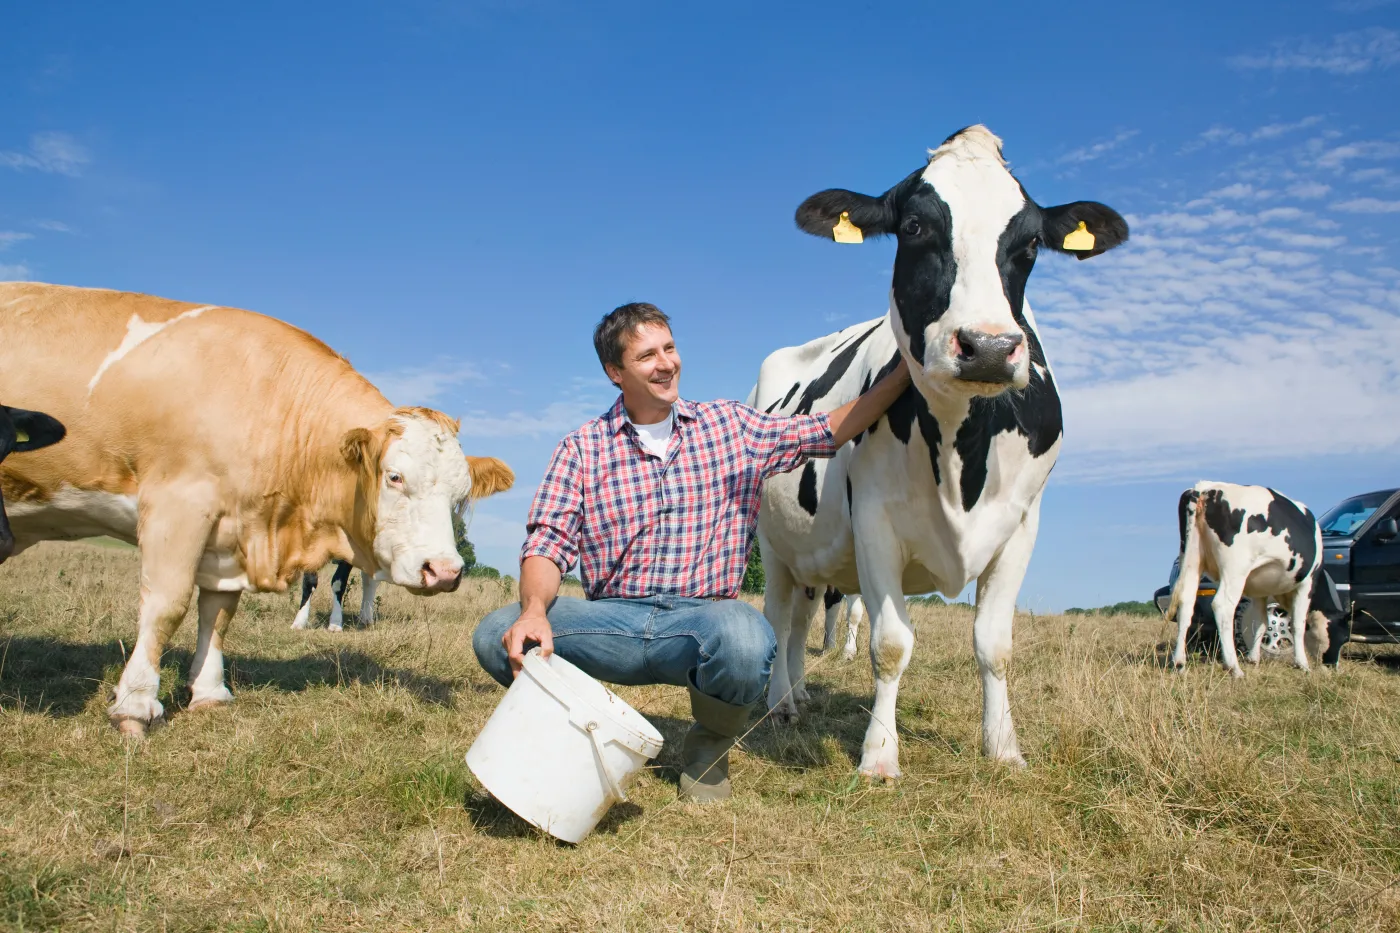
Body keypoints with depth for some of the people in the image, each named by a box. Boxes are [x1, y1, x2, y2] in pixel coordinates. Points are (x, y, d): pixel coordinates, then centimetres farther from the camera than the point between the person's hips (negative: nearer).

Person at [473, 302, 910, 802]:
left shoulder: (731, 427, 10)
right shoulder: (581, 448, 7)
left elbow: (832, 428, 9)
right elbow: (548, 543, -2)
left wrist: (905, 370, -1)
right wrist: (535, 609, -23)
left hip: (702, 617, 0)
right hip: (613, 620, 1)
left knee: (744, 638, -37)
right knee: (496, 635, -25)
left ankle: (710, 743, -1)